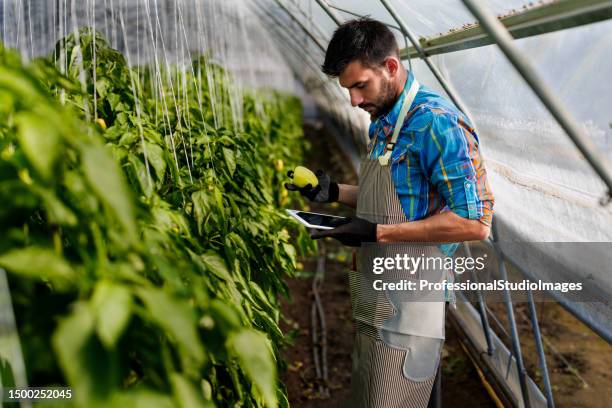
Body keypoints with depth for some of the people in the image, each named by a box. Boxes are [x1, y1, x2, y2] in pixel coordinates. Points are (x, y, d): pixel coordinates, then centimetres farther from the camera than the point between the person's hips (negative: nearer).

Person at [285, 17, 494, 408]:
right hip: (372, 300, 9)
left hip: (407, 310, -9)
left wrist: (378, 233, -21)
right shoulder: (382, 122, 10)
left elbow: (474, 222, -22)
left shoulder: (437, 121, -18)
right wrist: (334, 191, 7)